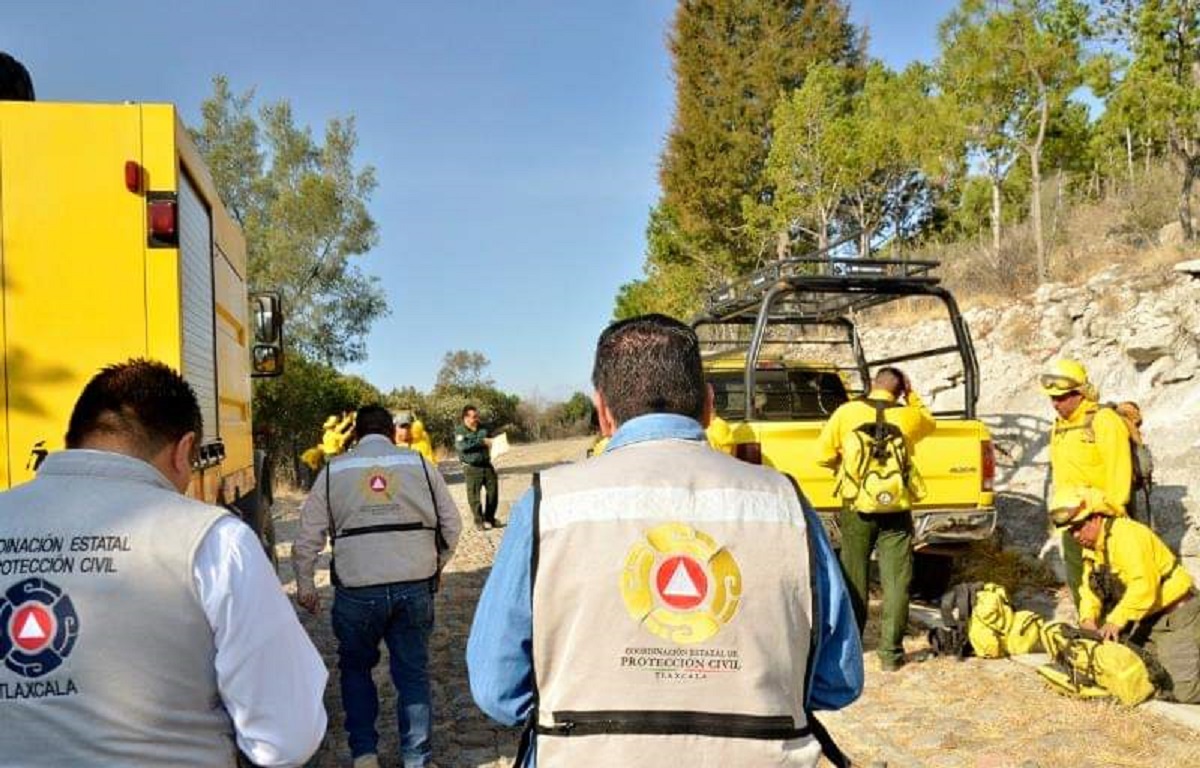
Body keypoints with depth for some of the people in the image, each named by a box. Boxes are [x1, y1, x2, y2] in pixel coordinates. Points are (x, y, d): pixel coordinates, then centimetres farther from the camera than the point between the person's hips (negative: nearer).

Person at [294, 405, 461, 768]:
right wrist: (436, 565, 19)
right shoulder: (419, 464, 5)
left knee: (355, 668, 21)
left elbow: (308, 536, 4)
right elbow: (451, 523, 5)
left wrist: (305, 585, 13)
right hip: (415, 587, 0)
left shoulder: (334, 470, 5)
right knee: (413, 672, 13)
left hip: (357, 589, 0)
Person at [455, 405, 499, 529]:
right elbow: (462, 446, -23)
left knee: (493, 491, 10)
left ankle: (489, 519, 26)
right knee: (474, 496, -1)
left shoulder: (483, 428, 9)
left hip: (486, 465, 5)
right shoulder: (460, 431, -7)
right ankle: (479, 521, 13)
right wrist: (482, 442, -23)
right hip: (472, 468, -5)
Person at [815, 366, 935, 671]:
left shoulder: (847, 412, -4)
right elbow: (929, 422, 24)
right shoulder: (909, 416, -1)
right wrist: (912, 395, 22)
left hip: (857, 508, 0)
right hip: (896, 511, 0)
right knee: (896, 581, 7)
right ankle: (891, 652, 8)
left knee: (853, 579, 12)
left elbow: (823, 455, -1)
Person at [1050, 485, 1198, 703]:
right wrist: (1088, 618, -14)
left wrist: (1116, 620, -33)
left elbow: (1144, 586, -31)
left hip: (1175, 615, -9)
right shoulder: (1091, 546, 8)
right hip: (1146, 621, 9)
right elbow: (1090, 588, 4)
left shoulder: (1126, 534, -23)